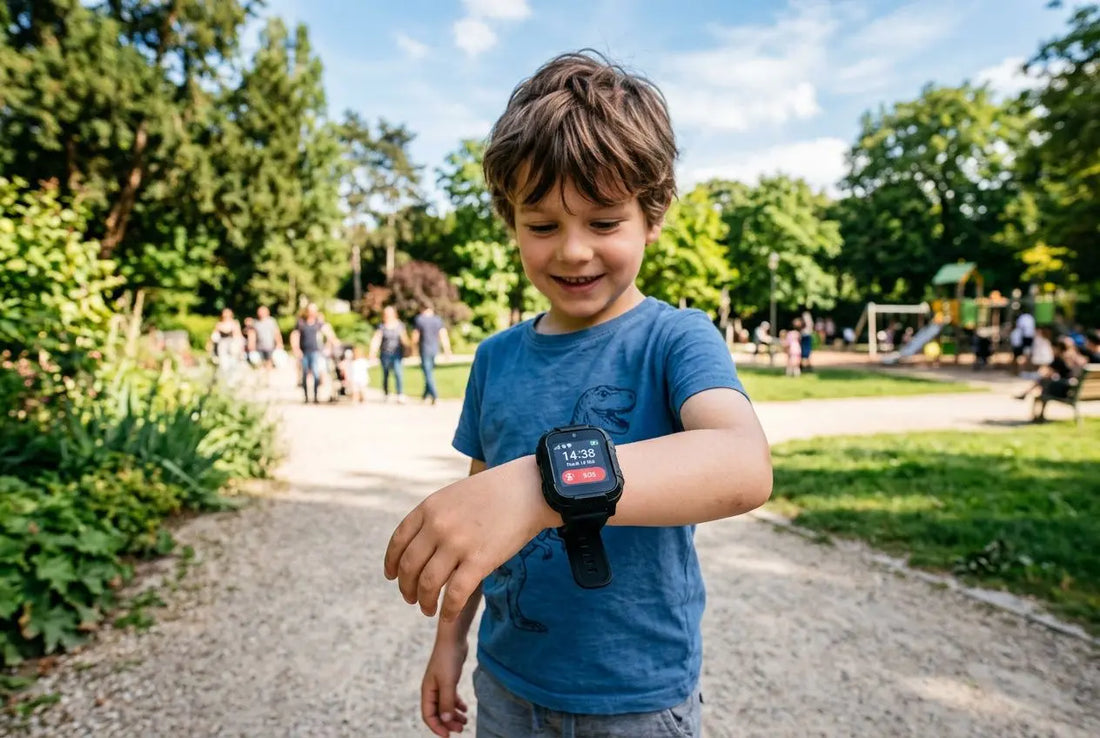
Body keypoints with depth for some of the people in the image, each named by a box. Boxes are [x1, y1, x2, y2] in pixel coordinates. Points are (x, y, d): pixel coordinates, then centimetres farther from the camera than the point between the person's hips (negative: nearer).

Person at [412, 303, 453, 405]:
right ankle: (426, 395, 24)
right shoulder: (438, 319, 3)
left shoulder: (418, 320, -6)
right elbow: (444, 336, -1)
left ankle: (435, 395, -12)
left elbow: (415, 336, -5)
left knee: (428, 374, -2)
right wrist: (447, 350, 1)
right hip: (435, 349, 4)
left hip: (424, 350, -4)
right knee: (430, 372, 17)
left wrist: (414, 347, 13)